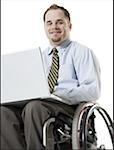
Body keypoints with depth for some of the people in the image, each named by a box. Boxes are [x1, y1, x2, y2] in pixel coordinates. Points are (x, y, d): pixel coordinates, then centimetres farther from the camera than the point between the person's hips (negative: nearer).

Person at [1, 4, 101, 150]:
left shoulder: (81, 52, 8)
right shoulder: (41, 56, 26)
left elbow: (93, 91, -5)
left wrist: (56, 92, -17)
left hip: (68, 106, -5)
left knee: (34, 106, -36)